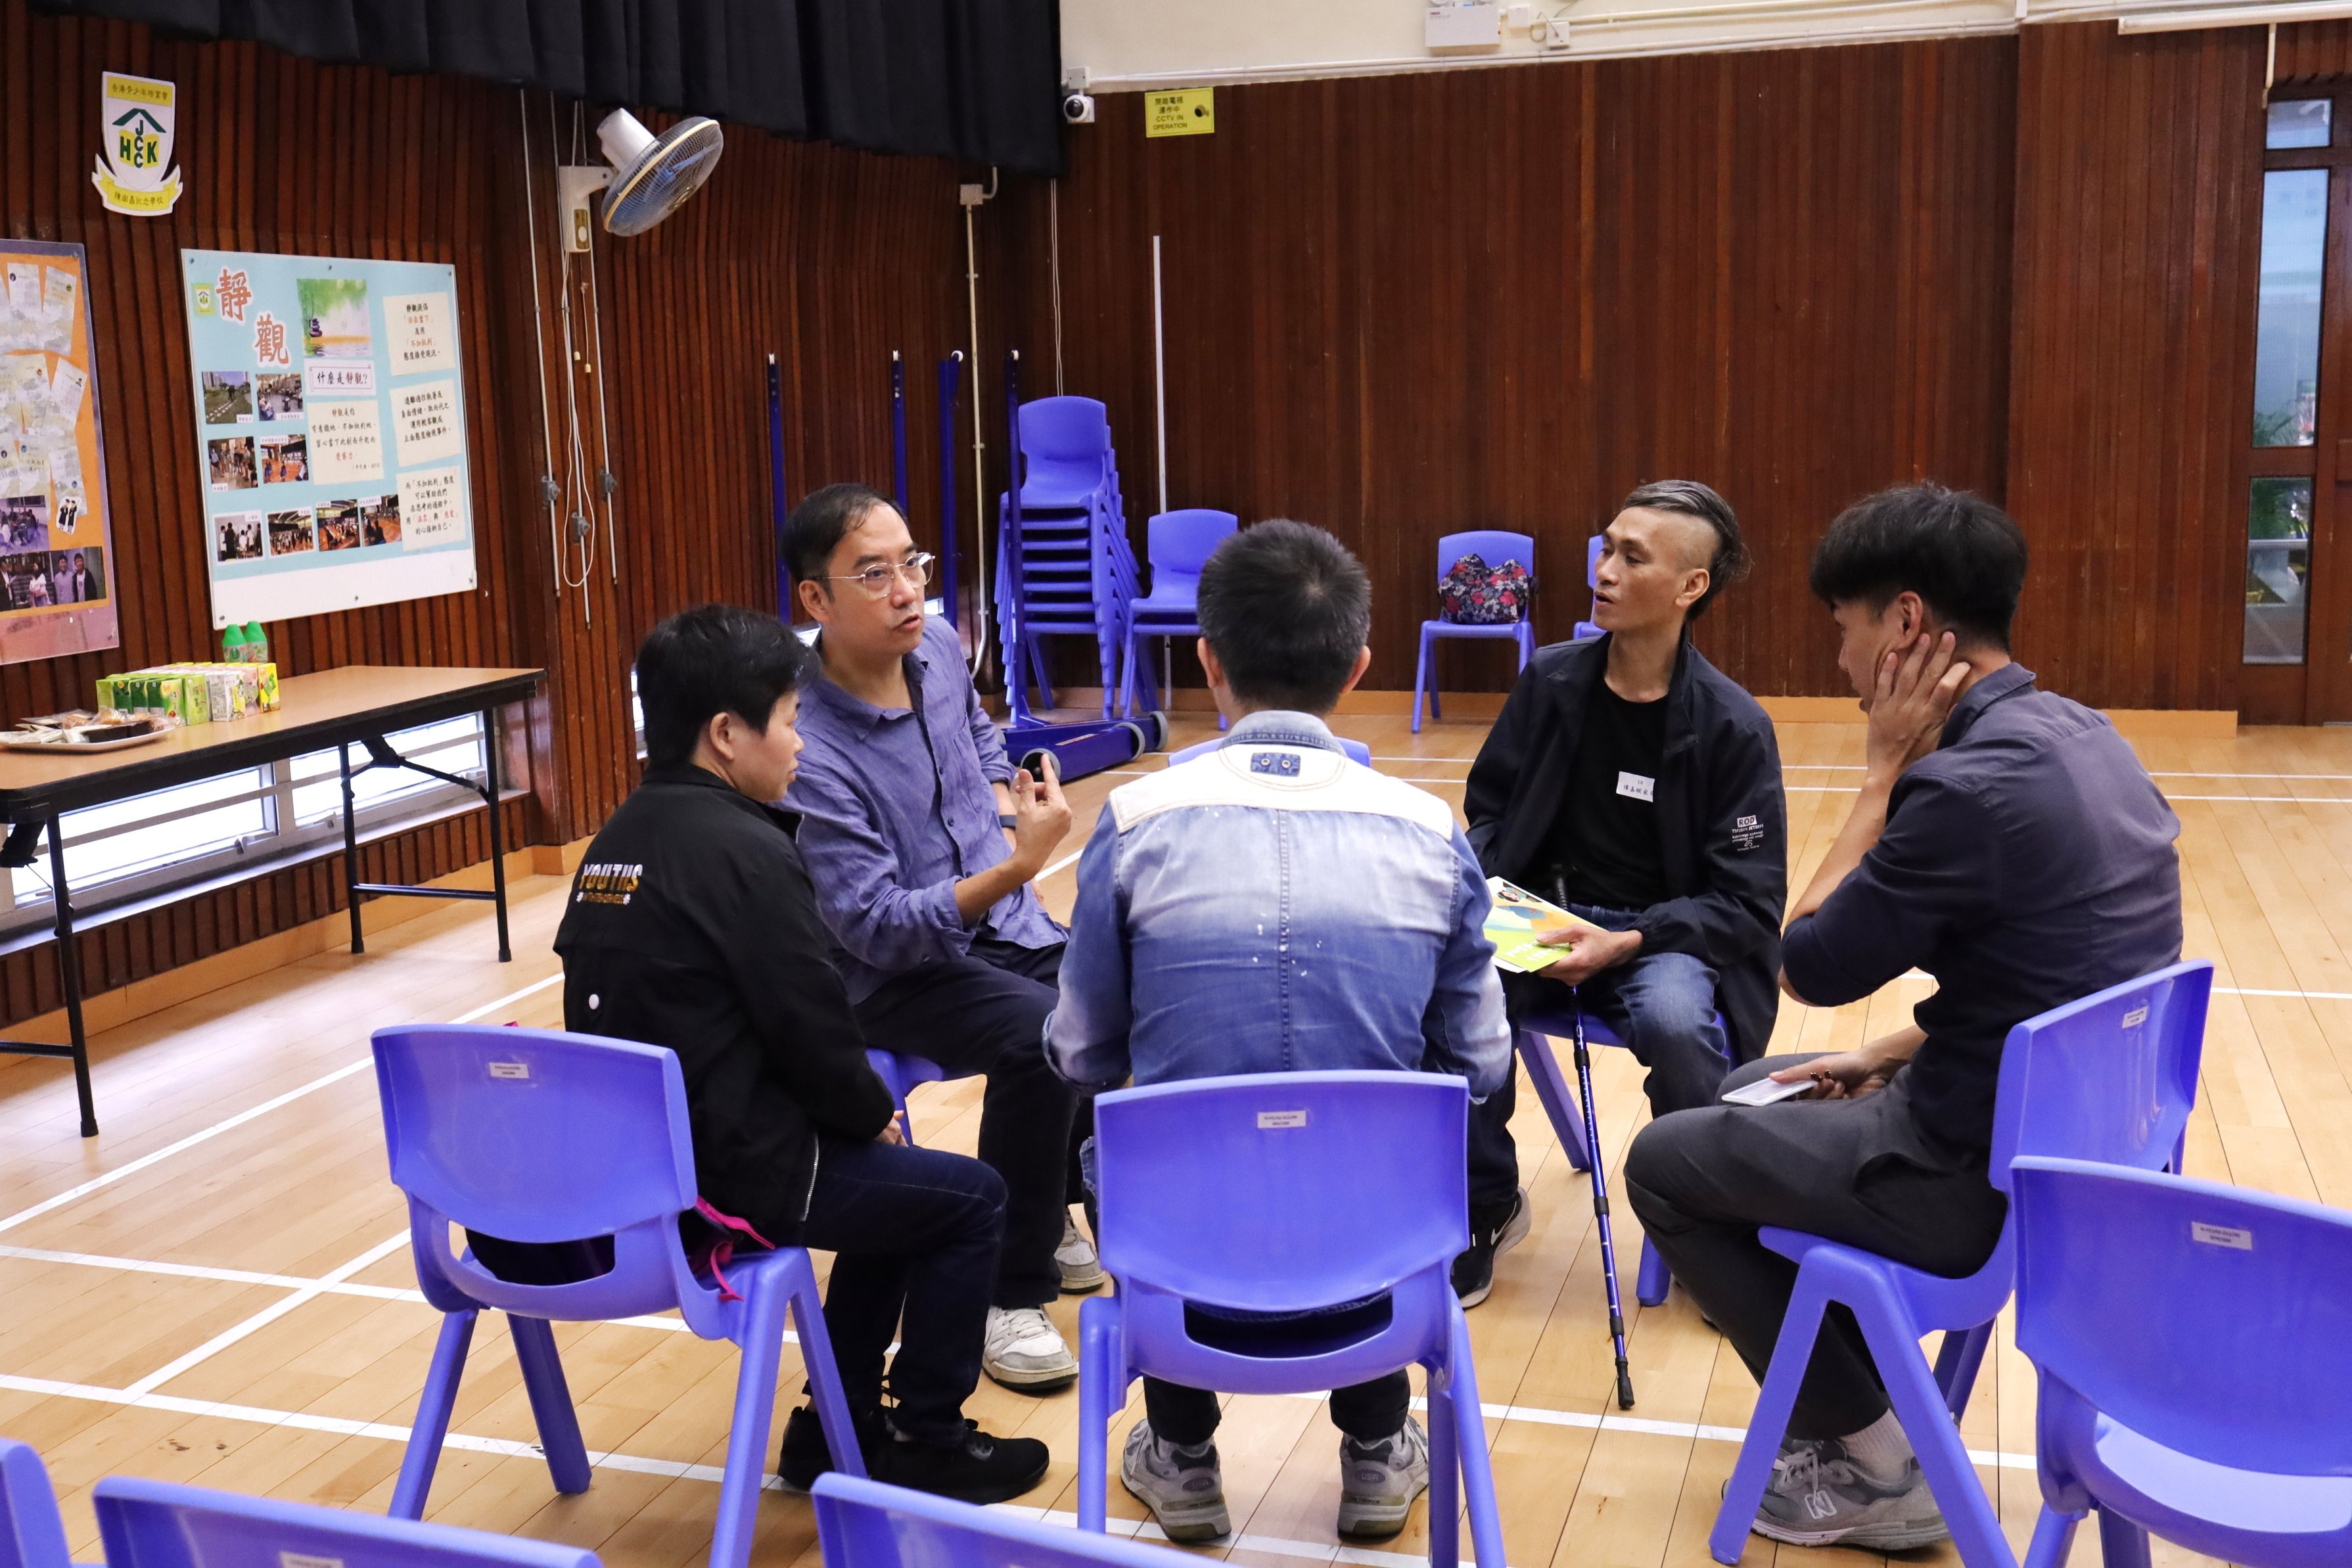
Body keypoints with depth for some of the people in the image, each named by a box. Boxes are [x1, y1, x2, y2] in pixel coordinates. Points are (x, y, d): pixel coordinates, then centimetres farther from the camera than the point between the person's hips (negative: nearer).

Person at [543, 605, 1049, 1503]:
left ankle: (840, 1425, 33)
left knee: (899, 1180, 27)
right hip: (725, 1174, -9)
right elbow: (811, 1031, -18)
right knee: (968, 1199, 7)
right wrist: (875, 1115, 4)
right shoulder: (745, 851, -19)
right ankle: (926, 1444, 19)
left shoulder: (617, 840, 8)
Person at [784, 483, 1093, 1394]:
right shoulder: (812, 752, -26)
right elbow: (876, 925, -28)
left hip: (1002, 926, 8)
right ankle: (1010, 1293, -14)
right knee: (1041, 1036, -31)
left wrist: (1003, 800, 4)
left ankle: (1052, 1207, 19)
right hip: (897, 976, -7)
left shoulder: (940, 651, -3)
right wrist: (1016, 867, -37)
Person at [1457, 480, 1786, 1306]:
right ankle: (1487, 1205, -1)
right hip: (1541, 919, 3)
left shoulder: (1733, 725, -10)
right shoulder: (1551, 682, 0)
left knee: (1675, 1022, -37)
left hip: (1665, 937, -3)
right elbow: (1488, 812, 13)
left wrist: (1627, 943, -22)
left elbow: (1747, 900, -8)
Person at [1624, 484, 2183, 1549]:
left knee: (1662, 1164, 7)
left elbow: (1809, 967, -14)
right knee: (1750, 1096, 26)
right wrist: (1895, 1053, 12)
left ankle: (1872, 1460, 14)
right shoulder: (2076, 735, 2)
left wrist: (1883, 772, -11)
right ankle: (1855, 1394, 30)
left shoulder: (1966, 786, -27)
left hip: (1992, 1174, -9)